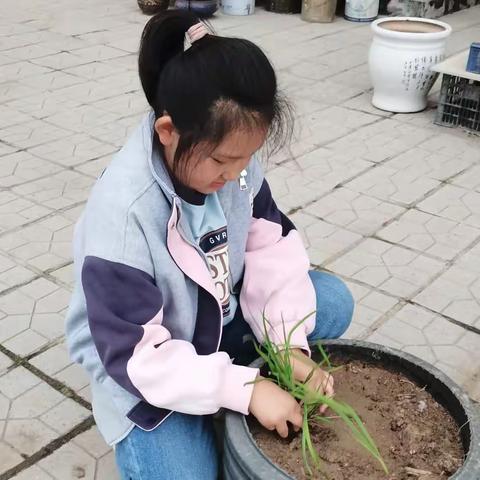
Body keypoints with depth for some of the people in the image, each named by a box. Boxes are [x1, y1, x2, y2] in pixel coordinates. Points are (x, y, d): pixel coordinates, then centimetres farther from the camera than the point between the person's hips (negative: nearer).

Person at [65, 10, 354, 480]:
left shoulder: (230, 157, -16)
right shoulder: (121, 213, -33)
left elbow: (270, 246, -7)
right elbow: (138, 357, -30)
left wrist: (290, 342, -19)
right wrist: (247, 389, -31)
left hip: (220, 316, 6)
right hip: (146, 367, -5)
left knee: (332, 302, -6)